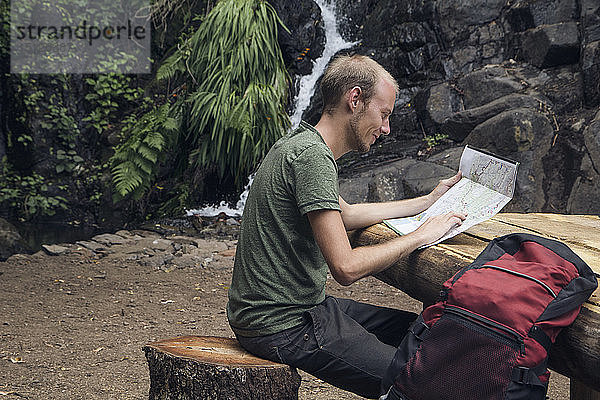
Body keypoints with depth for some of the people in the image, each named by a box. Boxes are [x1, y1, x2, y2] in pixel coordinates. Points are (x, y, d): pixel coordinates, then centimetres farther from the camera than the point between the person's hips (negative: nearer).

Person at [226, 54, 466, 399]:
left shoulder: (303, 146, 12)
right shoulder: (311, 156, -21)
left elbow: (346, 215, 27)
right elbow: (347, 267, -26)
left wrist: (429, 201, 28)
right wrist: (420, 236, -12)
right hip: (281, 328, -10)